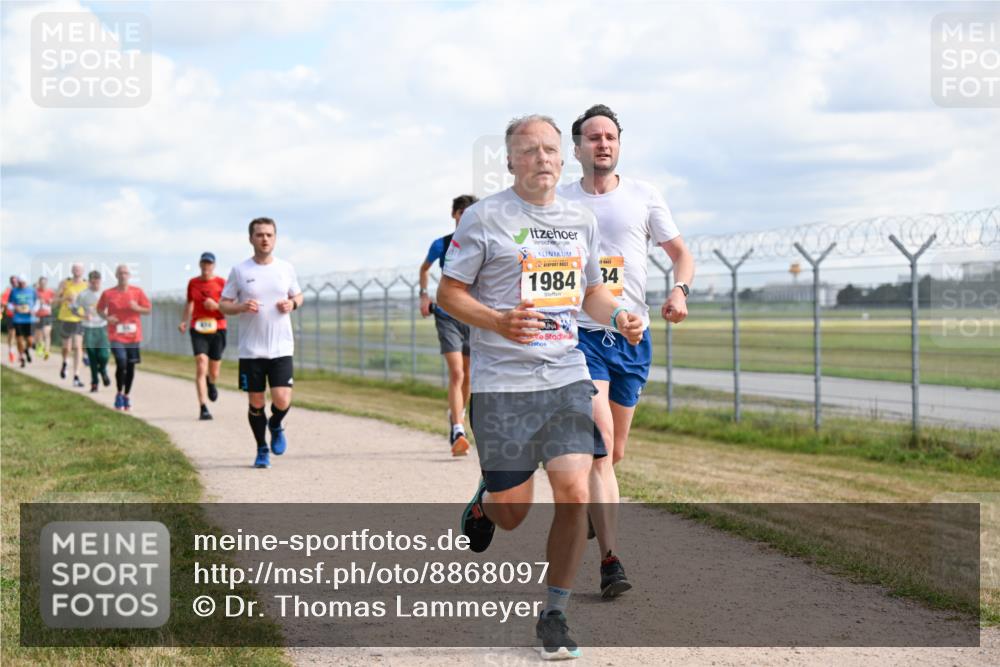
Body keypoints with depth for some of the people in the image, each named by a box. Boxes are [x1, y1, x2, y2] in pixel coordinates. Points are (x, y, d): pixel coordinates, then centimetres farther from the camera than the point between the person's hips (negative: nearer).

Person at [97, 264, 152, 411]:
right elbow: (100, 309, 13)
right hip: (116, 335, -2)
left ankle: (127, 395, 23)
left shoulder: (137, 292, 3)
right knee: (121, 364, -17)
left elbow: (149, 309, 6)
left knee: (131, 366, 6)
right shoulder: (108, 293, 1)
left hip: (133, 336, 2)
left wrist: (137, 308, -14)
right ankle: (119, 393, 4)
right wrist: (106, 317, -8)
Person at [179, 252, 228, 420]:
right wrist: (185, 321, 9)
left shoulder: (221, 283, -1)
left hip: (217, 329, 0)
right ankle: (203, 408, -17)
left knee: (214, 371, 7)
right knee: (201, 366, -16)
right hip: (198, 330, 0)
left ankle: (212, 384, 47)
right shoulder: (193, 283, 7)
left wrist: (216, 305, -19)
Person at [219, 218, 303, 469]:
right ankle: (262, 450, 25)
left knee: (282, 401, -12)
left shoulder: (286, 269, 5)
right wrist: (242, 307, -17)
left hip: (281, 348, 0)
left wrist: (292, 303, -4)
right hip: (250, 350, 0)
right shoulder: (239, 271, 0)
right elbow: (223, 306, 4)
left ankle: (275, 426, 22)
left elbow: (298, 296, 19)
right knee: (255, 403, 5)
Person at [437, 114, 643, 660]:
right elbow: (449, 292, -3)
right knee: (512, 514, 1)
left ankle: (554, 615, 6)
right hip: (502, 383, -3)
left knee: (574, 493, -10)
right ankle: (485, 499, 41)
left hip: (567, 376, 4)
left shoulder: (581, 220, 11)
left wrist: (617, 315, 0)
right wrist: (497, 322, -21)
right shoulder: (484, 217, -4)